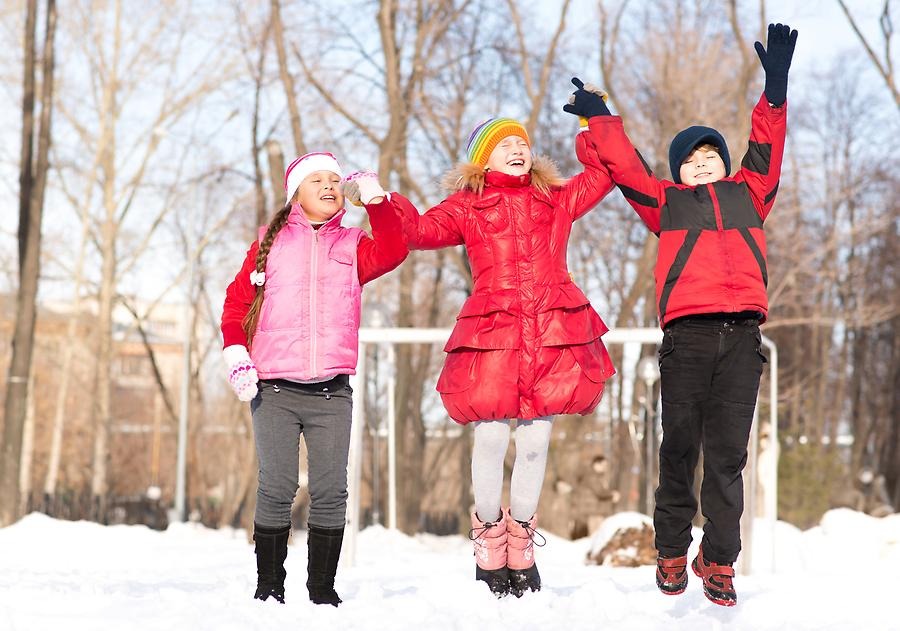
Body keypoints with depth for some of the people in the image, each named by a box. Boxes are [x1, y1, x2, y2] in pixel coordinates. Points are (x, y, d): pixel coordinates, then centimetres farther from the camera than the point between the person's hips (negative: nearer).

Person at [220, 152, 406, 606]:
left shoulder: (352, 245, 13)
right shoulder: (270, 243, 11)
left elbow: (392, 252, -7)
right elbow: (237, 301, 11)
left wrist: (374, 197, -6)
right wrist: (236, 356, -2)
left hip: (331, 393, 1)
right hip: (274, 391, -1)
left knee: (330, 492, -1)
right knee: (275, 489, -2)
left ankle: (322, 587, 7)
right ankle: (269, 585, 8)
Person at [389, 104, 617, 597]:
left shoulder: (556, 200, 21)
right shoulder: (466, 206, 13)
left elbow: (603, 171, 23)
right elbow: (420, 231, 0)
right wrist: (387, 204, -11)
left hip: (554, 333, 2)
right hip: (492, 333, -2)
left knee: (534, 441, 1)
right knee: (491, 437, -9)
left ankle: (521, 546, 18)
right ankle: (489, 543, 11)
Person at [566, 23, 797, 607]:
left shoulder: (747, 195, 24)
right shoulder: (667, 203, 20)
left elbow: (767, 150, 17)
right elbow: (626, 168, 15)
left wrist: (776, 88, 10)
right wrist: (602, 119, 14)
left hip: (742, 335, 1)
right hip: (687, 335, -1)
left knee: (728, 453, 0)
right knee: (680, 446, 1)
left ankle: (719, 561, 2)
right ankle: (672, 553, 12)